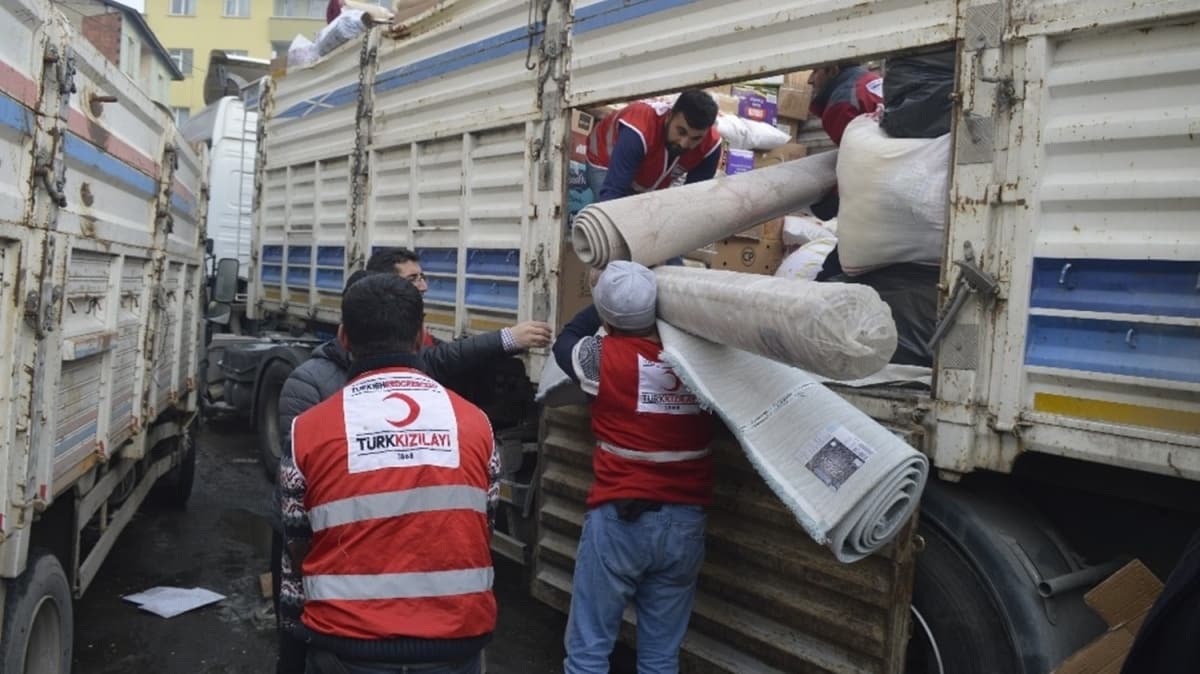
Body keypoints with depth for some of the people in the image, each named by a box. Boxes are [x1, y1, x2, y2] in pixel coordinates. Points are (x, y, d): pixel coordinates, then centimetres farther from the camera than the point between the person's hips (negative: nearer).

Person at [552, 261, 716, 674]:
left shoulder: (606, 356, -11)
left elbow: (565, 341, 11)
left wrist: (607, 304, 20)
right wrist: (661, 295, 18)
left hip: (621, 518, -3)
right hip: (686, 522, 4)